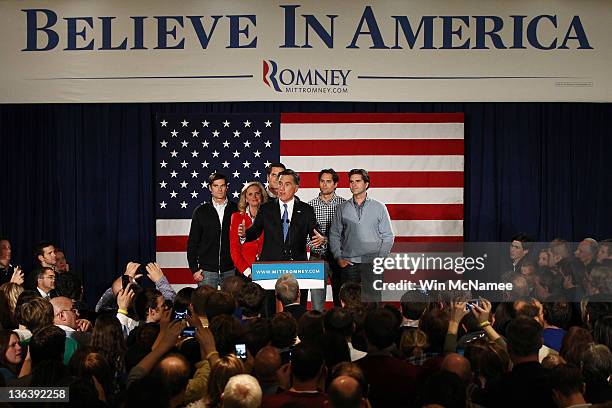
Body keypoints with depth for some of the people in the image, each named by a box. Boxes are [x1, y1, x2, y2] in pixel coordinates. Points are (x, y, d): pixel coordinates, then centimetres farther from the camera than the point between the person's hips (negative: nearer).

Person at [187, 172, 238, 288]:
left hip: (231, 270, 0)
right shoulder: (201, 211, 7)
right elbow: (192, 243, 7)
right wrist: (194, 269, 1)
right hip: (207, 271, 0)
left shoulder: (236, 210, 6)